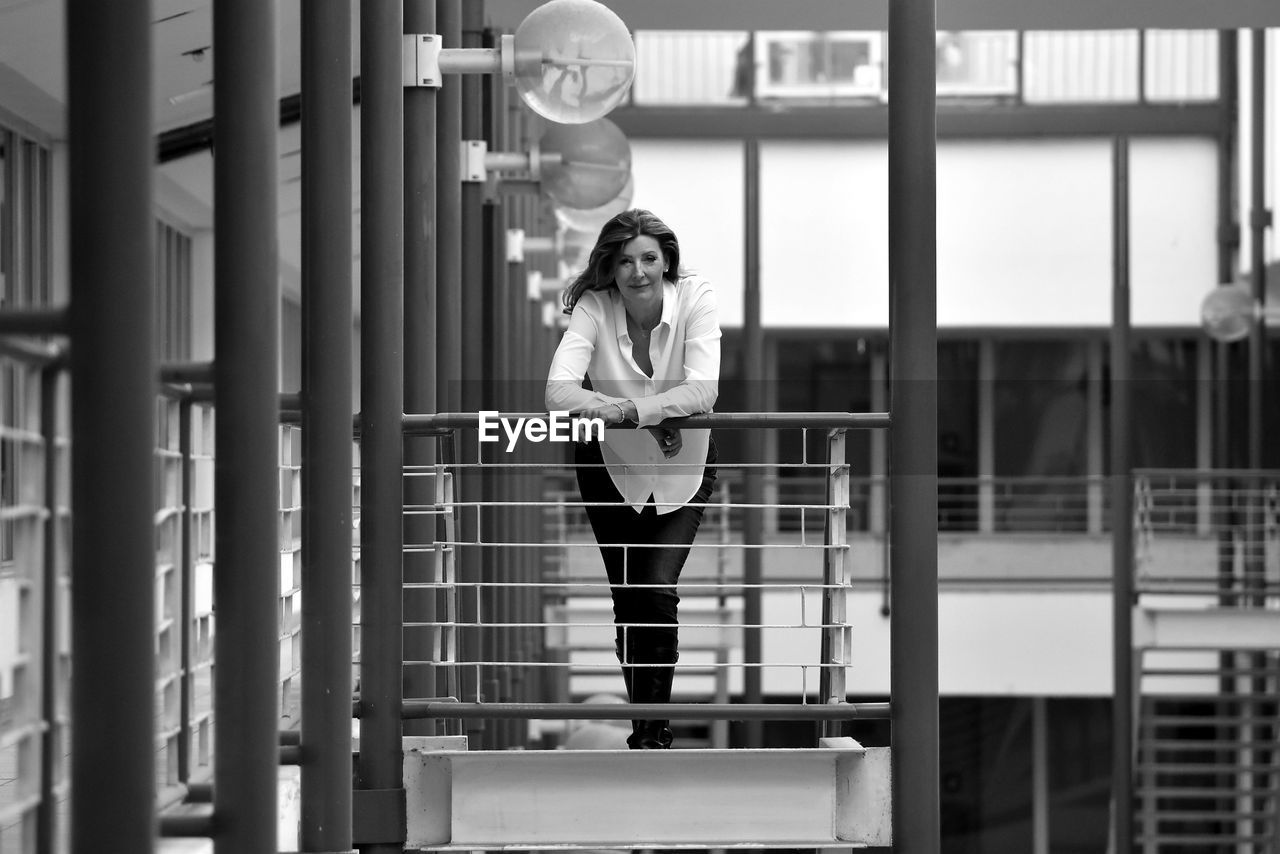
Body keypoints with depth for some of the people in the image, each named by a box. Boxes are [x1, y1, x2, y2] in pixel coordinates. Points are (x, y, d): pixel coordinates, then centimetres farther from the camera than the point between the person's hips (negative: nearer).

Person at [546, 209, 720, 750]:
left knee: (657, 589, -14)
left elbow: (703, 390, -31)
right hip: (611, 467, 1)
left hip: (682, 468, -1)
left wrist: (631, 409, -45)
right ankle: (647, 727, 24)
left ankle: (652, 731, -2)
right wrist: (655, 418, -45)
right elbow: (559, 390, -33)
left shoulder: (695, 299, -19)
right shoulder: (594, 308, -19)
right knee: (627, 599, 6)